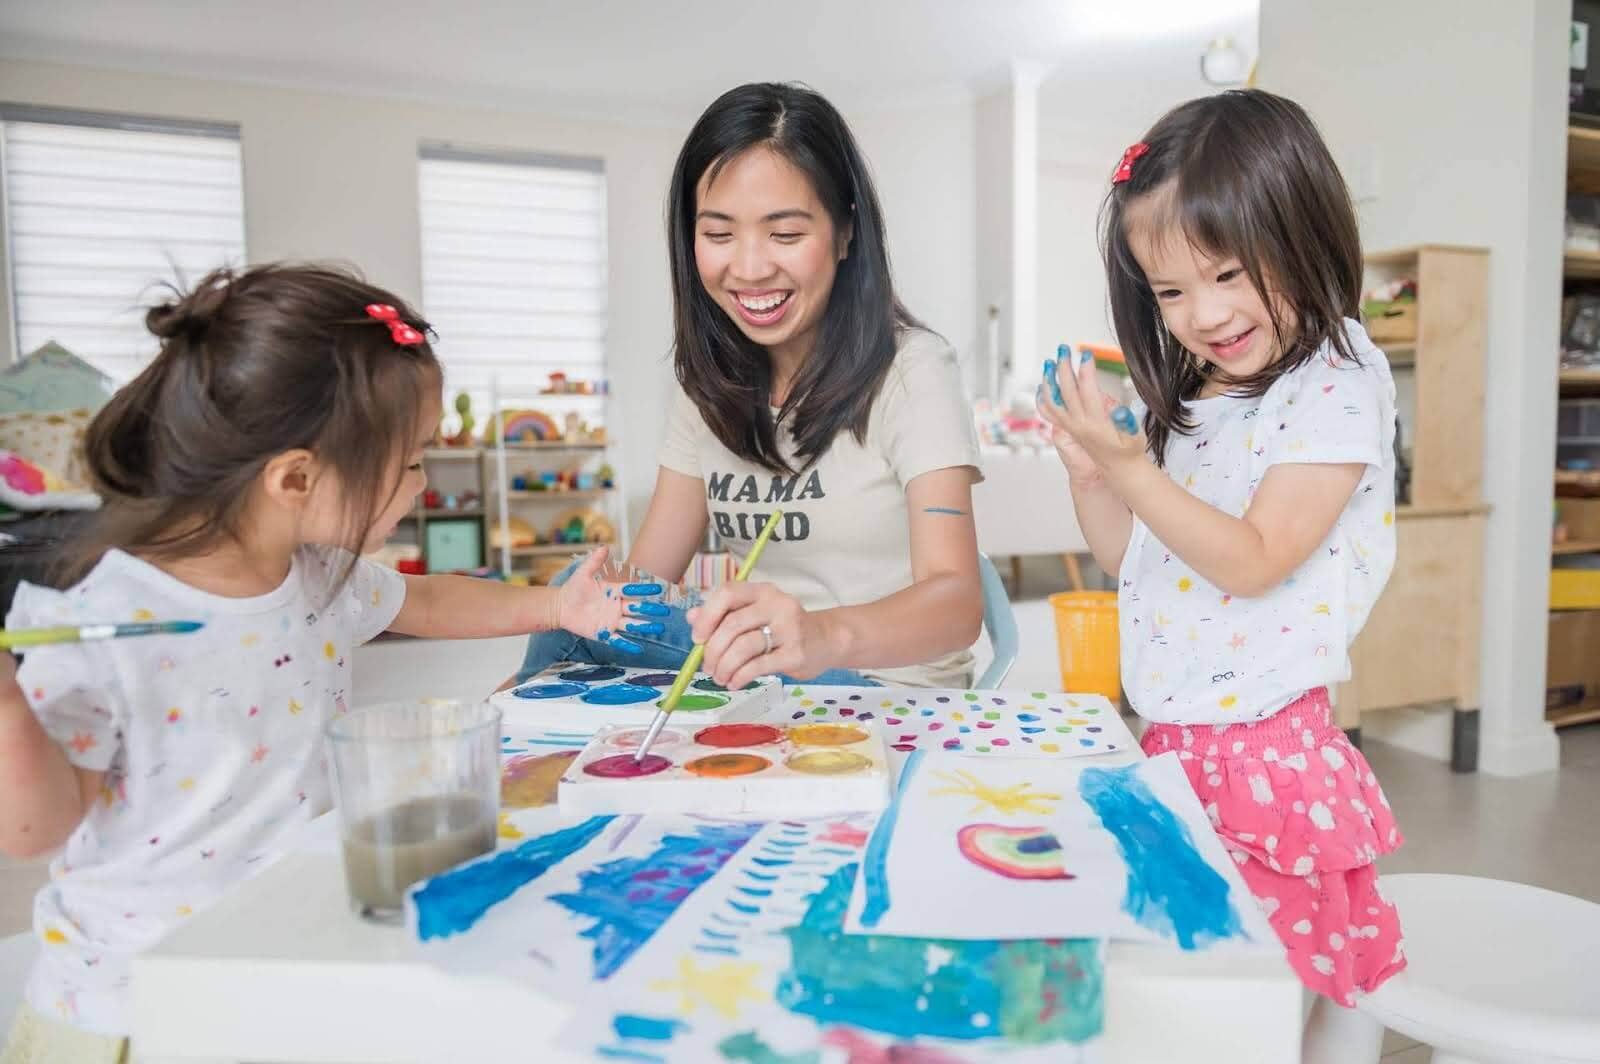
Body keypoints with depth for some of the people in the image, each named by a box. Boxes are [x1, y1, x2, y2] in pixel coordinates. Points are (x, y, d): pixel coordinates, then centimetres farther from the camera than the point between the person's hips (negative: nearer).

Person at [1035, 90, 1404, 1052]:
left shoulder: (1338, 385, -11)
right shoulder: (1188, 402, 9)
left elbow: (1253, 561, -18)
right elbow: (1135, 561, 13)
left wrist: (1129, 466, -23)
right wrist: (1088, 472, -2)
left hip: (1264, 751, -6)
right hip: (1171, 748, 7)